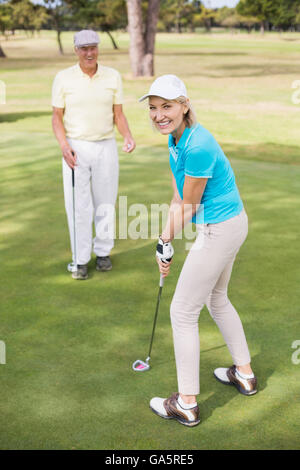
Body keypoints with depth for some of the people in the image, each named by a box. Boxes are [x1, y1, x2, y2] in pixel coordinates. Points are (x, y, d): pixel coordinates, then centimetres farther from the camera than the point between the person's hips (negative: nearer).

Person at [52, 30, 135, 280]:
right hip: (76, 149, -1)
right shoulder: (63, 78, -2)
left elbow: (118, 114, 6)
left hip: (106, 147, 2)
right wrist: (64, 145, -15)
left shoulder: (113, 76, 2)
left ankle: (103, 251, 26)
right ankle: (81, 259, 12)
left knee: (105, 203, 8)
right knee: (78, 206, -1)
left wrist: (128, 136, -13)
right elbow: (57, 117, 1)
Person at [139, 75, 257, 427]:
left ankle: (186, 404, 15)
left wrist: (168, 244, -2)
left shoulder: (197, 147, -27)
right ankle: (244, 374, 42)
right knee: (216, 299, 26)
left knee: (183, 312, 1)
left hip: (218, 230, -10)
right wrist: (164, 241, 8)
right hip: (231, 223, 10)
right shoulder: (176, 138, 4)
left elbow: (188, 208, -17)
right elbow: (178, 197, 9)